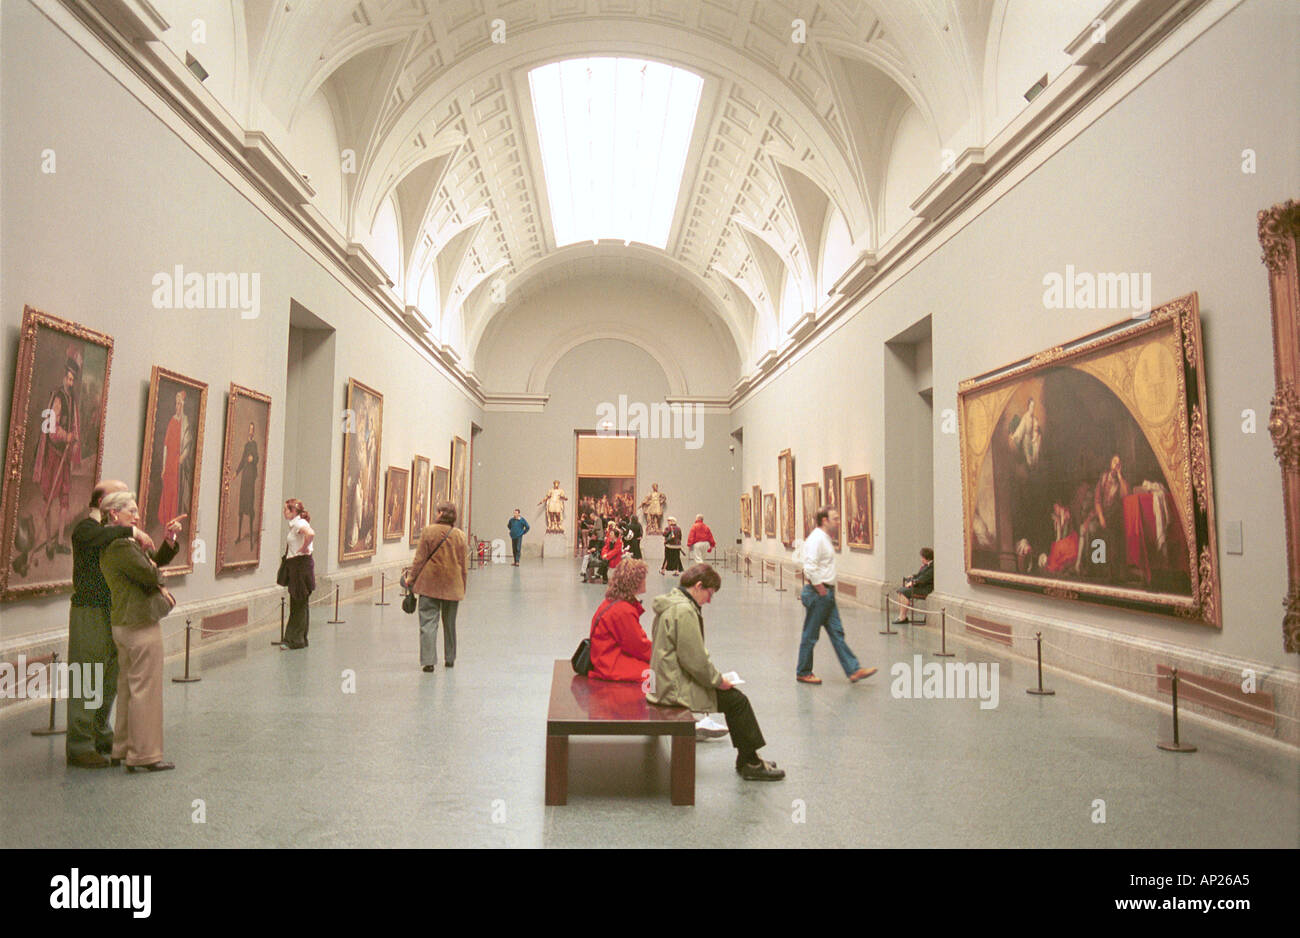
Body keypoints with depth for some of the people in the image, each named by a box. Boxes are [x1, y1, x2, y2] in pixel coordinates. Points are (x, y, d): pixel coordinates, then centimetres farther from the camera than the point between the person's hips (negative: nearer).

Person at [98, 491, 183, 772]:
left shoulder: (119, 543, 14)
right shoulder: (121, 545, -18)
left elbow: (156, 562, 14)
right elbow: (151, 575, -20)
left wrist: (170, 539, 2)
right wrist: (155, 569, 2)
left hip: (123, 624, 11)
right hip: (141, 624, -11)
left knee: (127, 688, 18)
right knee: (145, 690, -3)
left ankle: (122, 750, 28)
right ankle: (144, 755, 4)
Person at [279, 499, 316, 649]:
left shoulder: (299, 523, -16)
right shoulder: (294, 524, 14)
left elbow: (311, 534, -37)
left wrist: (304, 548, -23)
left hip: (302, 564, -10)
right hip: (296, 566, 10)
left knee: (299, 604, -3)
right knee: (296, 604, 13)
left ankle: (296, 640, 3)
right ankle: (292, 639, 20)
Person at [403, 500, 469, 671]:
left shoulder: (428, 531, -8)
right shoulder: (460, 535, 0)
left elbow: (420, 559, -6)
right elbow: (464, 565, 5)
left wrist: (411, 577, 6)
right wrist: (463, 586, 15)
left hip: (430, 584, -3)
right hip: (452, 586, 3)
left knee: (428, 622, 1)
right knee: (449, 623, 17)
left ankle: (429, 660, -8)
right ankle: (450, 659, 28)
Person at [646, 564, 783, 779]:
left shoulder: (671, 603, 11)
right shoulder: (684, 611, -22)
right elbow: (694, 660, -23)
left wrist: (714, 676, 14)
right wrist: (718, 680, -8)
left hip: (667, 681, 10)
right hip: (677, 688, -10)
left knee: (732, 695, 15)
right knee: (737, 701, -3)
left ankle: (747, 758, 21)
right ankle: (751, 764, 9)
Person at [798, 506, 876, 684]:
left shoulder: (826, 538, 15)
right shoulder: (816, 539, -16)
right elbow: (810, 567, -26)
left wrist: (828, 590, 16)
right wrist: (820, 588, -19)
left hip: (826, 593, 10)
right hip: (817, 594, -10)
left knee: (837, 633, 9)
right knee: (810, 635, 2)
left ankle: (853, 671, 12)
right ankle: (803, 673, 13)